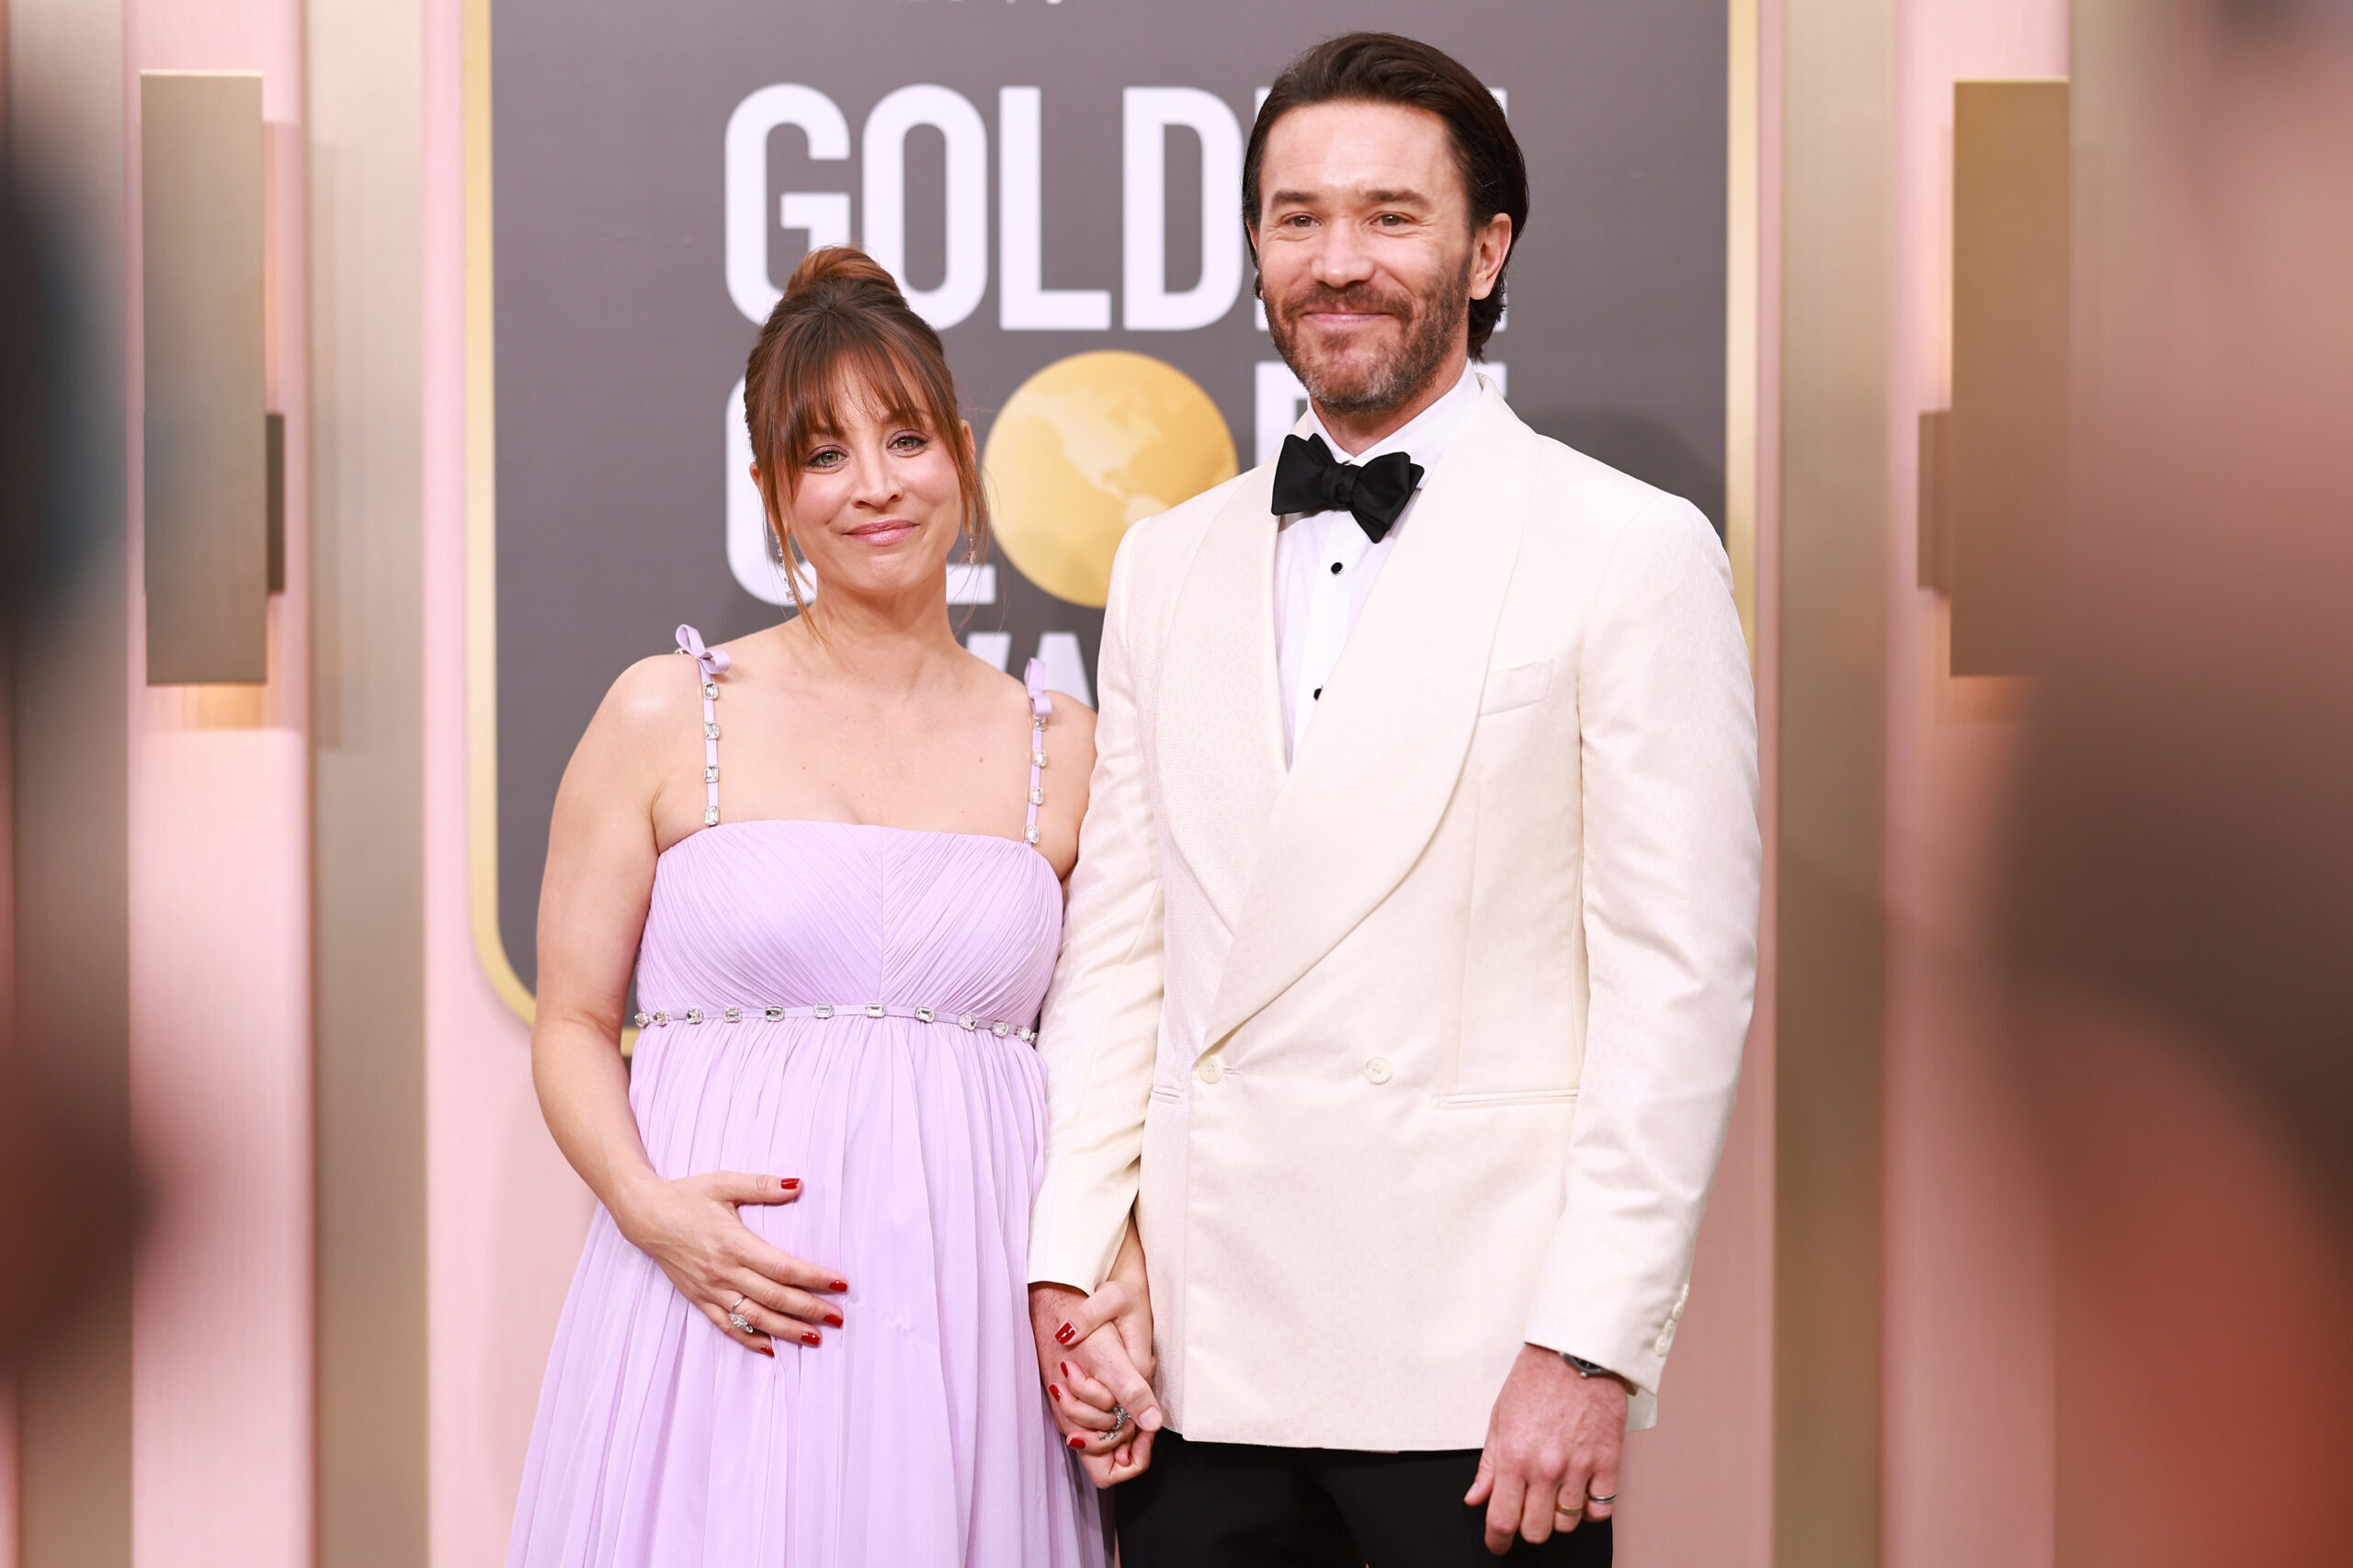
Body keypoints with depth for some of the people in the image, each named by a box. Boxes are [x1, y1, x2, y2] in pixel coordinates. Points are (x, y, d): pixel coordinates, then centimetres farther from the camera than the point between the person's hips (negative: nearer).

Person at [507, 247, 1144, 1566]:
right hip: (721, 1304, -1)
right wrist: (648, 1205, -13)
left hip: (973, 1311, 2)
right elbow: (574, 1023, 5)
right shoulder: (669, 716, 2)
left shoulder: (1062, 751, 7)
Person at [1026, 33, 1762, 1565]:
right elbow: (1116, 944, 13)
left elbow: (1681, 982, -7)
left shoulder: (1633, 552, -2)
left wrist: (1591, 1348, -12)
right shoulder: (1169, 563, 13)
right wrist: (1065, 1259, 3)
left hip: (1476, 1374, -4)